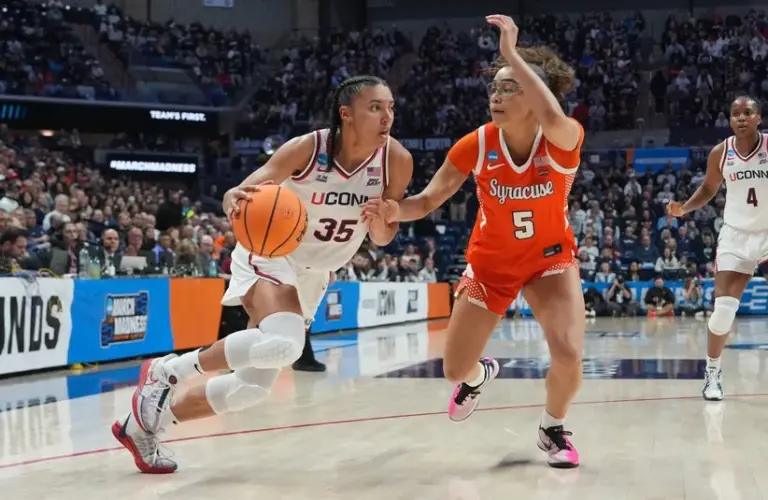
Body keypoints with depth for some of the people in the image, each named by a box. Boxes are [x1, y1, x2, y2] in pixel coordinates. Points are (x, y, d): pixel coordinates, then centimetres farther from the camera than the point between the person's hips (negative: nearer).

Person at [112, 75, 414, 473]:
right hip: (270, 254, -6)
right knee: (283, 344, -35)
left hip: (311, 276, 6)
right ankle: (166, 371, -13)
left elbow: (382, 237, -1)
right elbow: (237, 196, -20)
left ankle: (146, 424, 21)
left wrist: (381, 218, -24)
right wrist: (236, 201, -45)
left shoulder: (396, 161, -14)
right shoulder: (307, 149, -23)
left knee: (253, 384, 3)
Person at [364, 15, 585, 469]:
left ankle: (553, 430, 12)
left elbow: (552, 118, -51)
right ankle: (479, 375, 47)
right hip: (491, 261, 2)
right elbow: (429, 199, -15)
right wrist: (395, 210, -37)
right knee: (455, 369, 5)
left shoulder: (565, 139, -26)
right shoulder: (476, 146, -20)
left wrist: (512, 53, -48)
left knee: (569, 356, -22)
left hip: (550, 257, -2)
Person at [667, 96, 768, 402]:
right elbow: (709, 188, 12)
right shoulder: (720, 153, -5)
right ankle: (713, 373, 13)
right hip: (736, 235, 1)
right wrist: (684, 208, -4)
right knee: (724, 309, -5)